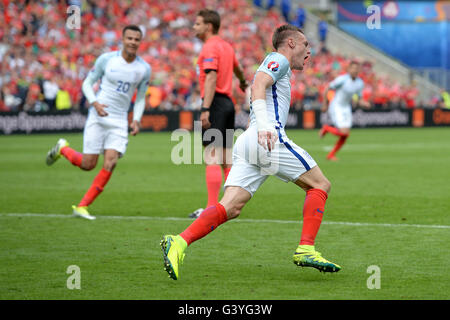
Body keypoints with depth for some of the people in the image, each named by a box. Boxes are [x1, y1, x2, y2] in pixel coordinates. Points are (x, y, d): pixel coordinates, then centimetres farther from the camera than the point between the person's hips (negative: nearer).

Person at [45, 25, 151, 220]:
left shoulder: (144, 69, 4)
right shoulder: (106, 59, -5)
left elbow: (140, 98, 14)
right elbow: (87, 83, 2)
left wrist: (136, 120, -2)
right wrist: (95, 103, -16)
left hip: (119, 121, 3)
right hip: (98, 116, -3)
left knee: (110, 163, -14)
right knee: (88, 164, -5)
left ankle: (82, 207, -5)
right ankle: (62, 149, 29)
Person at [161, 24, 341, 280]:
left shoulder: (277, 64, 35)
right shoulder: (278, 60, 6)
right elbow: (258, 85, -13)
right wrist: (264, 125, -27)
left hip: (247, 142, 9)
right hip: (268, 138, -9)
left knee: (230, 208, -7)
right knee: (320, 185, 2)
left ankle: (180, 242, -26)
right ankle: (306, 249, -8)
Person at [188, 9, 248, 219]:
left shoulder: (210, 47, -10)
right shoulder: (226, 46, 17)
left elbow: (211, 78, -21)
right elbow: (237, 68, 38)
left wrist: (205, 109, -27)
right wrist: (243, 82, 59)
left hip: (215, 101, -9)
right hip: (228, 102, 9)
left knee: (212, 158, -12)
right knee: (226, 159, 12)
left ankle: (212, 207, -17)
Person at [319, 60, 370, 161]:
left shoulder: (360, 83, 1)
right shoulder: (342, 79, -19)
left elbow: (359, 100, 9)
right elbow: (327, 89, -10)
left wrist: (366, 104, -13)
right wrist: (325, 105, -8)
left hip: (347, 109, 7)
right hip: (336, 108, -7)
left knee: (345, 135, 2)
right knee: (344, 132, -18)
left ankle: (331, 155, 19)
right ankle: (326, 128, 10)